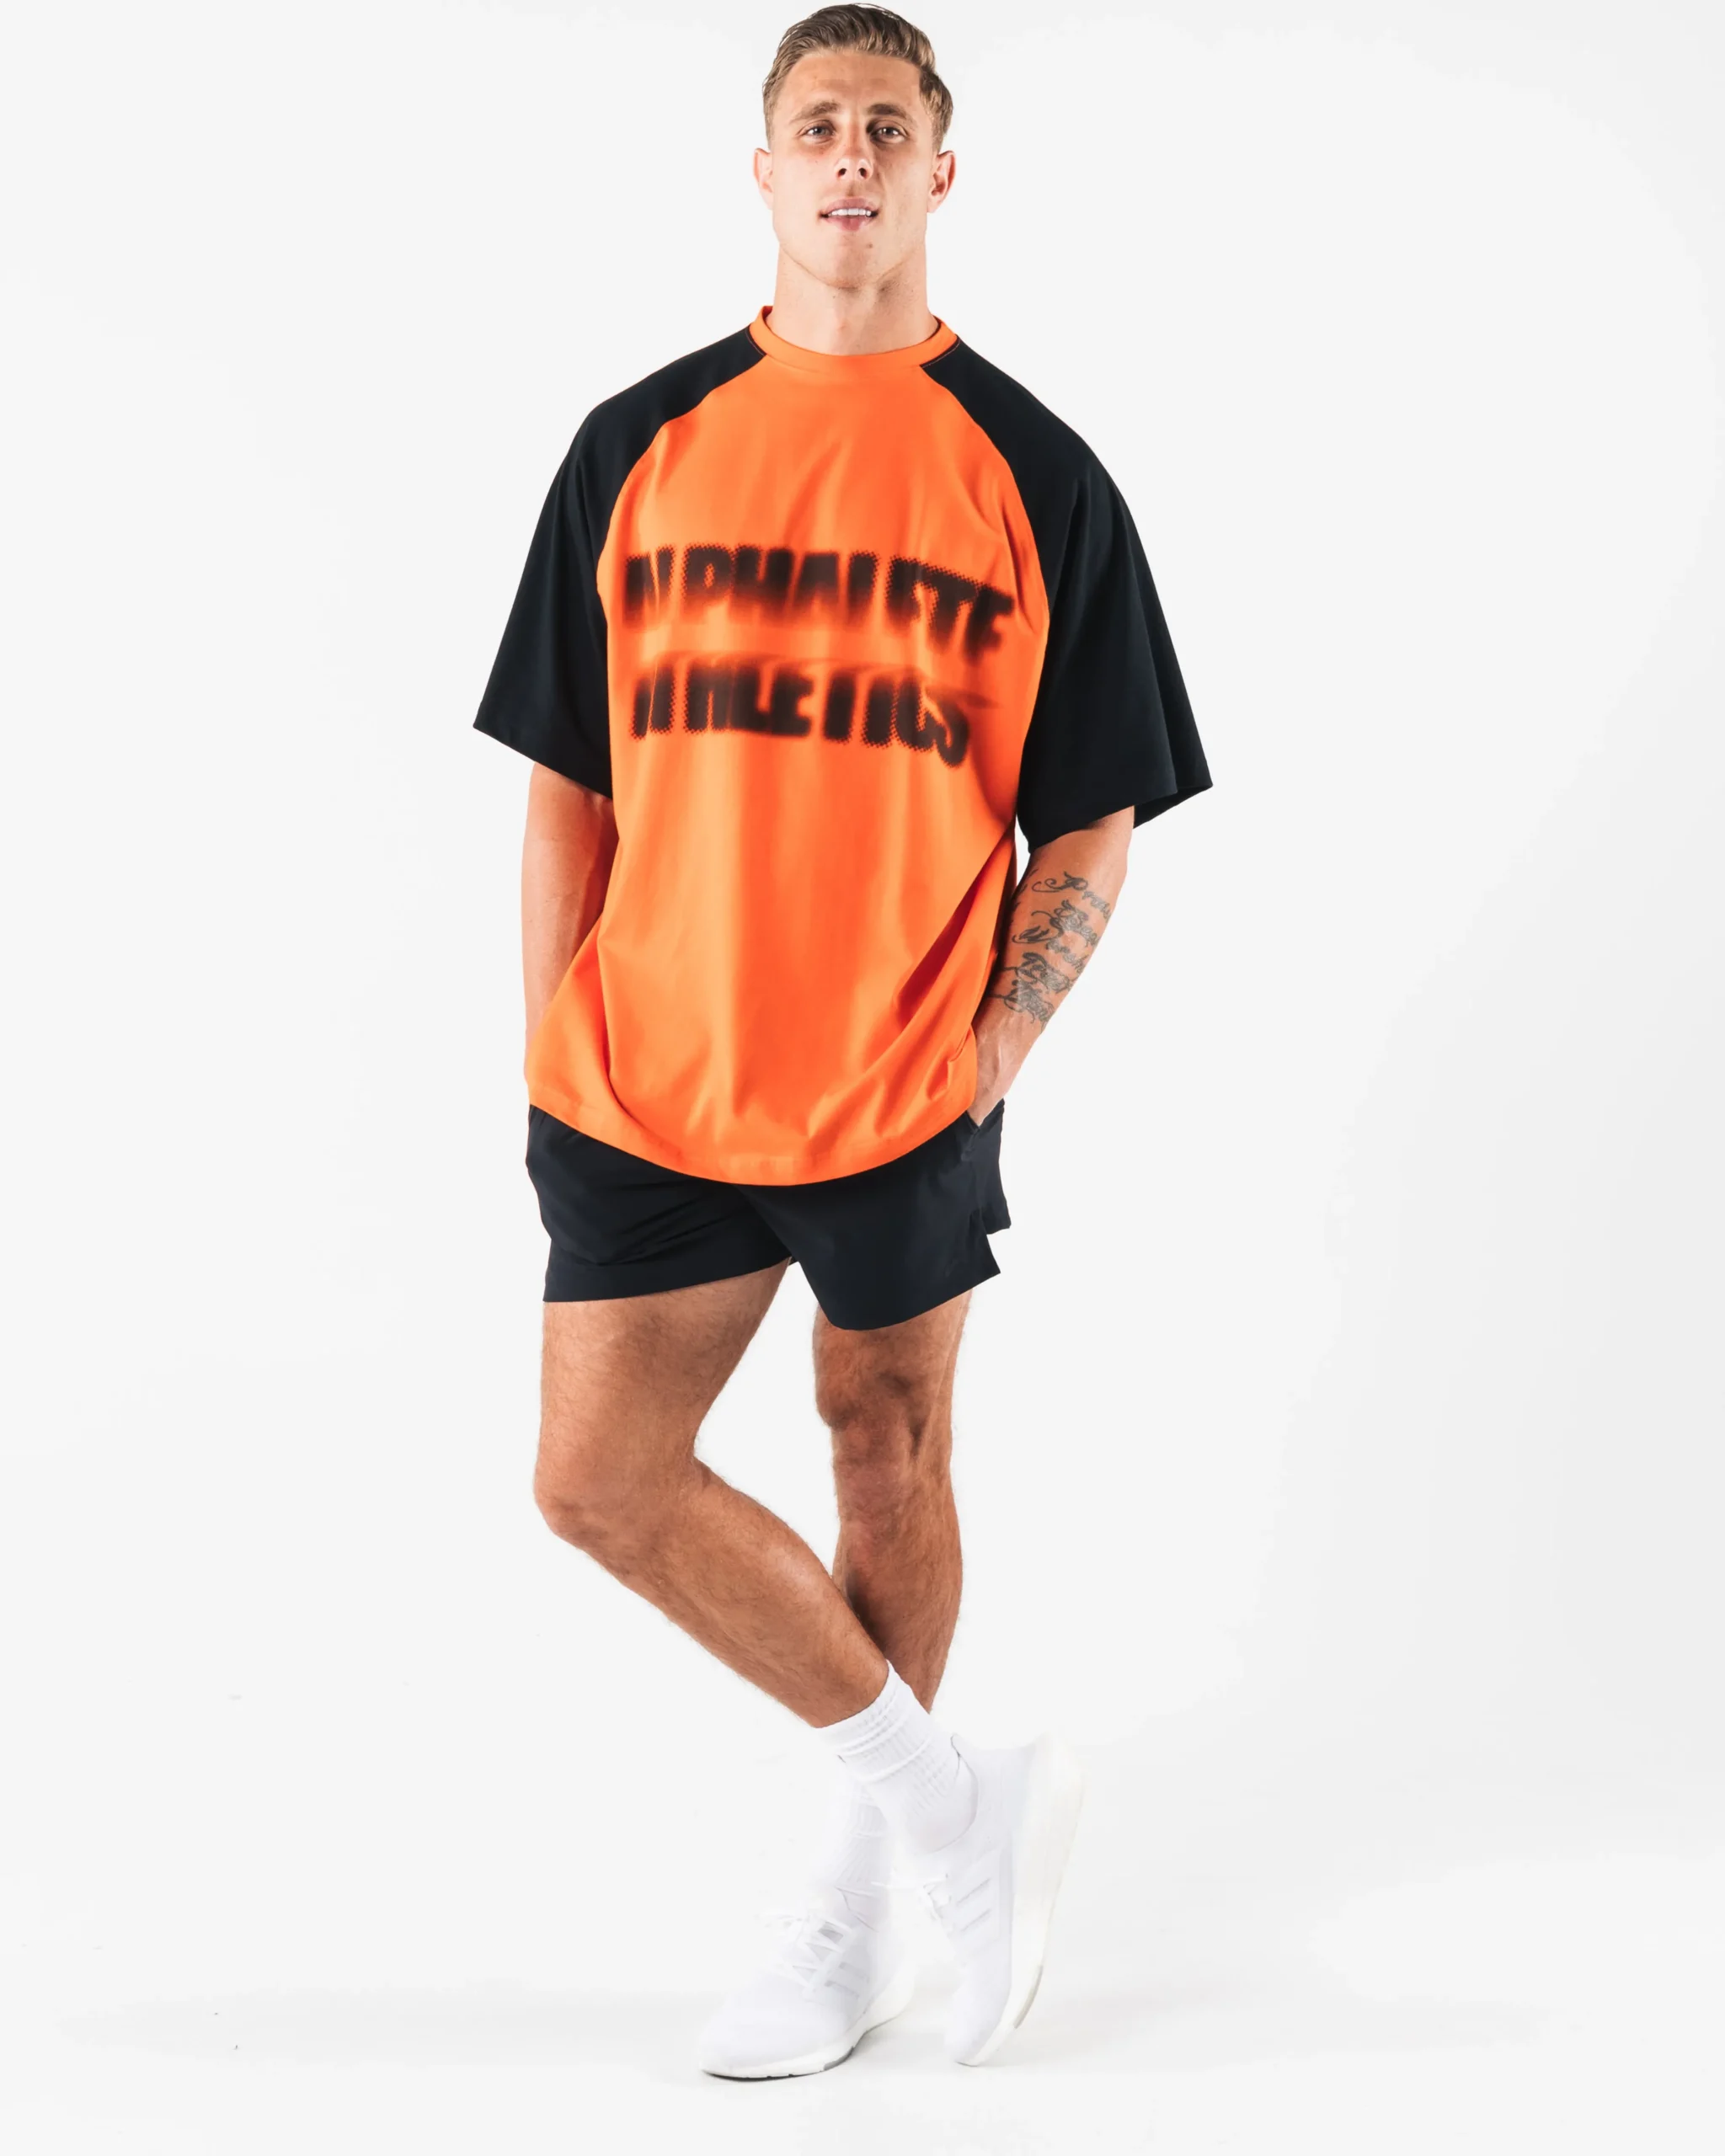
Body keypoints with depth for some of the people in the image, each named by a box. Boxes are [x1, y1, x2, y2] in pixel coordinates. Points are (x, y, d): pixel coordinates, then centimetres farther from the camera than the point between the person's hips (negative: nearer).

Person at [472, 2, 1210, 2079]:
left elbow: (1090, 819, 3)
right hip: (646, 1083, 2)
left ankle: (859, 1905, 27)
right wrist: (546, 1059, 4)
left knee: (887, 1463, 9)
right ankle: (955, 1798, 13)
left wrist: (997, 1049, -7)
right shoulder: (638, 447, 5)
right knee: (601, 1477, -2)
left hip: (903, 1092, -2)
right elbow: (568, 784, 8)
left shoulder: (1031, 474, 0)